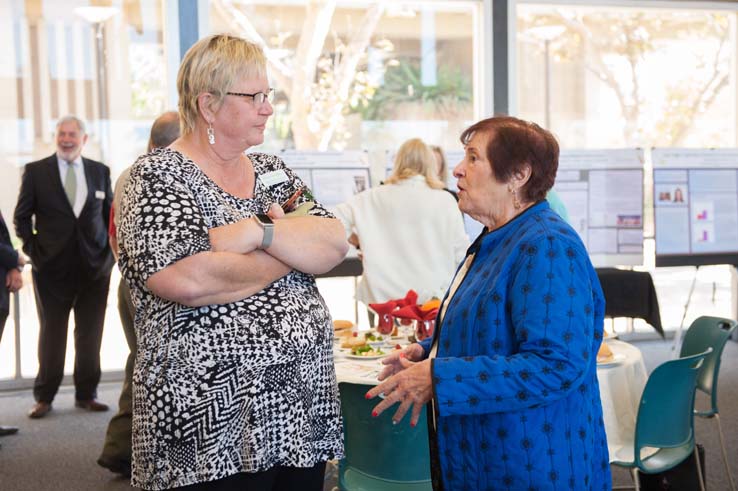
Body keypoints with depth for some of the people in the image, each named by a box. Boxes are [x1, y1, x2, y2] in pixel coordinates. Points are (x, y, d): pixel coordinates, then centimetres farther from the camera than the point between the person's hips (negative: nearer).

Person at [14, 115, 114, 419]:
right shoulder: (35, 171, 2)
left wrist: (111, 252, 4)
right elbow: (22, 216, 5)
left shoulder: (99, 171, 8)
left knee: (90, 335, 7)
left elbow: (110, 214, 14)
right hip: (52, 268, -2)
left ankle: (86, 394, 19)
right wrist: (33, 250, -5)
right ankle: (44, 397, 17)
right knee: (51, 335, 6)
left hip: (94, 267, 2)